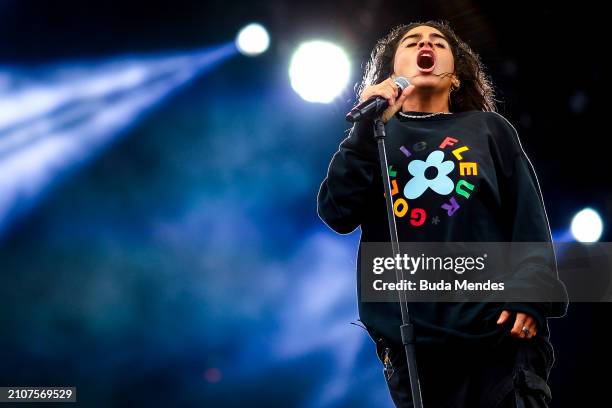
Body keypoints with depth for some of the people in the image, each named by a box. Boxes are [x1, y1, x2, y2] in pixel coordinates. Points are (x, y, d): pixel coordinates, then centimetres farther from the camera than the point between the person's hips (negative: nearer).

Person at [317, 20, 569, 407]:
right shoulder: (374, 138, 14)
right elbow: (338, 214, -1)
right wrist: (368, 129, -8)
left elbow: (528, 217, 6)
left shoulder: (489, 128, 14)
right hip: (409, 337, 1)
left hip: (497, 330, 0)